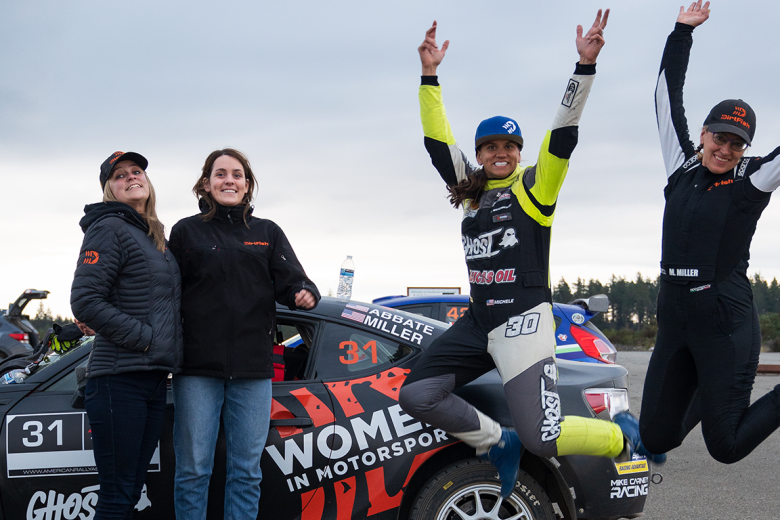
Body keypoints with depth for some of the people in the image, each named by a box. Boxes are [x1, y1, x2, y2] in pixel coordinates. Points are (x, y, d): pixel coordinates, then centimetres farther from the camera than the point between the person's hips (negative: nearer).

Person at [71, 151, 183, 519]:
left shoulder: (156, 237, 19)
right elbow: (85, 301, -15)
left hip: (155, 378, 8)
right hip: (119, 378, -8)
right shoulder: (109, 228, -6)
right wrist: (145, 338, -14)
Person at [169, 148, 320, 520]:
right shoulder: (187, 232, 7)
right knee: (193, 469, 0)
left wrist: (304, 294, -19)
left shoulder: (267, 233, 14)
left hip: (253, 368, 2)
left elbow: (290, 281, 4)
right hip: (198, 367, -2)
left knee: (246, 471, 7)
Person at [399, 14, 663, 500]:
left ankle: (623, 435, 15)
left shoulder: (533, 186, 1)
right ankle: (499, 443, 11)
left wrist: (585, 66, -17)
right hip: (479, 321, 6)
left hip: (524, 321, -6)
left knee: (542, 437, -14)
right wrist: (430, 75, 10)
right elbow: (438, 142, 14)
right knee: (417, 394, -5)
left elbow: (563, 132, -9)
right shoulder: (470, 191, 15)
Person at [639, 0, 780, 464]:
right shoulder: (682, 166, 10)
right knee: (656, 438, 9)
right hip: (674, 319, 5)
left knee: (726, 446, -5)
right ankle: (707, 394, 38)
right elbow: (668, 97, 15)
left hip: (727, 321, -4)